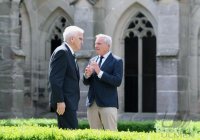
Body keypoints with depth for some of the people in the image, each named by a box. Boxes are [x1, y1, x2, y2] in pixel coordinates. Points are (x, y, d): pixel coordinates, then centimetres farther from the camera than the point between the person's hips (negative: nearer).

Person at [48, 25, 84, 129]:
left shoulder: (68, 54, 20)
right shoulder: (62, 52, -11)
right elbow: (55, 79, -18)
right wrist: (60, 101, -22)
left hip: (69, 102, 10)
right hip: (64, 103, -10)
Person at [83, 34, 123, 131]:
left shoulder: (116, 61, -2)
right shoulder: (92, 60, 16)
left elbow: (117, 81, -14)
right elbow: (86, 82, 16)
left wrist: (99, 72, -20)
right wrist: (87, 75, -7)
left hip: (108, 103, -6)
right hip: (92, 104, 6)